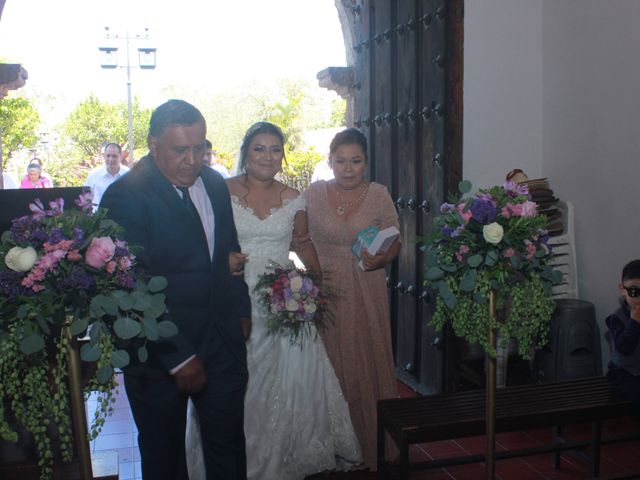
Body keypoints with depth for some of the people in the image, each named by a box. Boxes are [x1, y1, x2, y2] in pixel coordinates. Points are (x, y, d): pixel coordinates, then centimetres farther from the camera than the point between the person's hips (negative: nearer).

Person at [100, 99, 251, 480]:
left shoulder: (214, 184, 4)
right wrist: (178, 358, -19)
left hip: (223, 344, 6)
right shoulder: (125, 196, -18)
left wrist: (241, 310, 15)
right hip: (159, 353, -5)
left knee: (229, 448, 17)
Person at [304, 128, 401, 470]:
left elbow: (395, 241, 1)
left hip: (367, 293, 0)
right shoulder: (314, 194, 2)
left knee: (369, 361, 4)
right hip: (325, 292, 0)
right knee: (333, 364, 5)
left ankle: (373, 446, 21)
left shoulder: (379, 194, 0)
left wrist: (381, 259, -19)